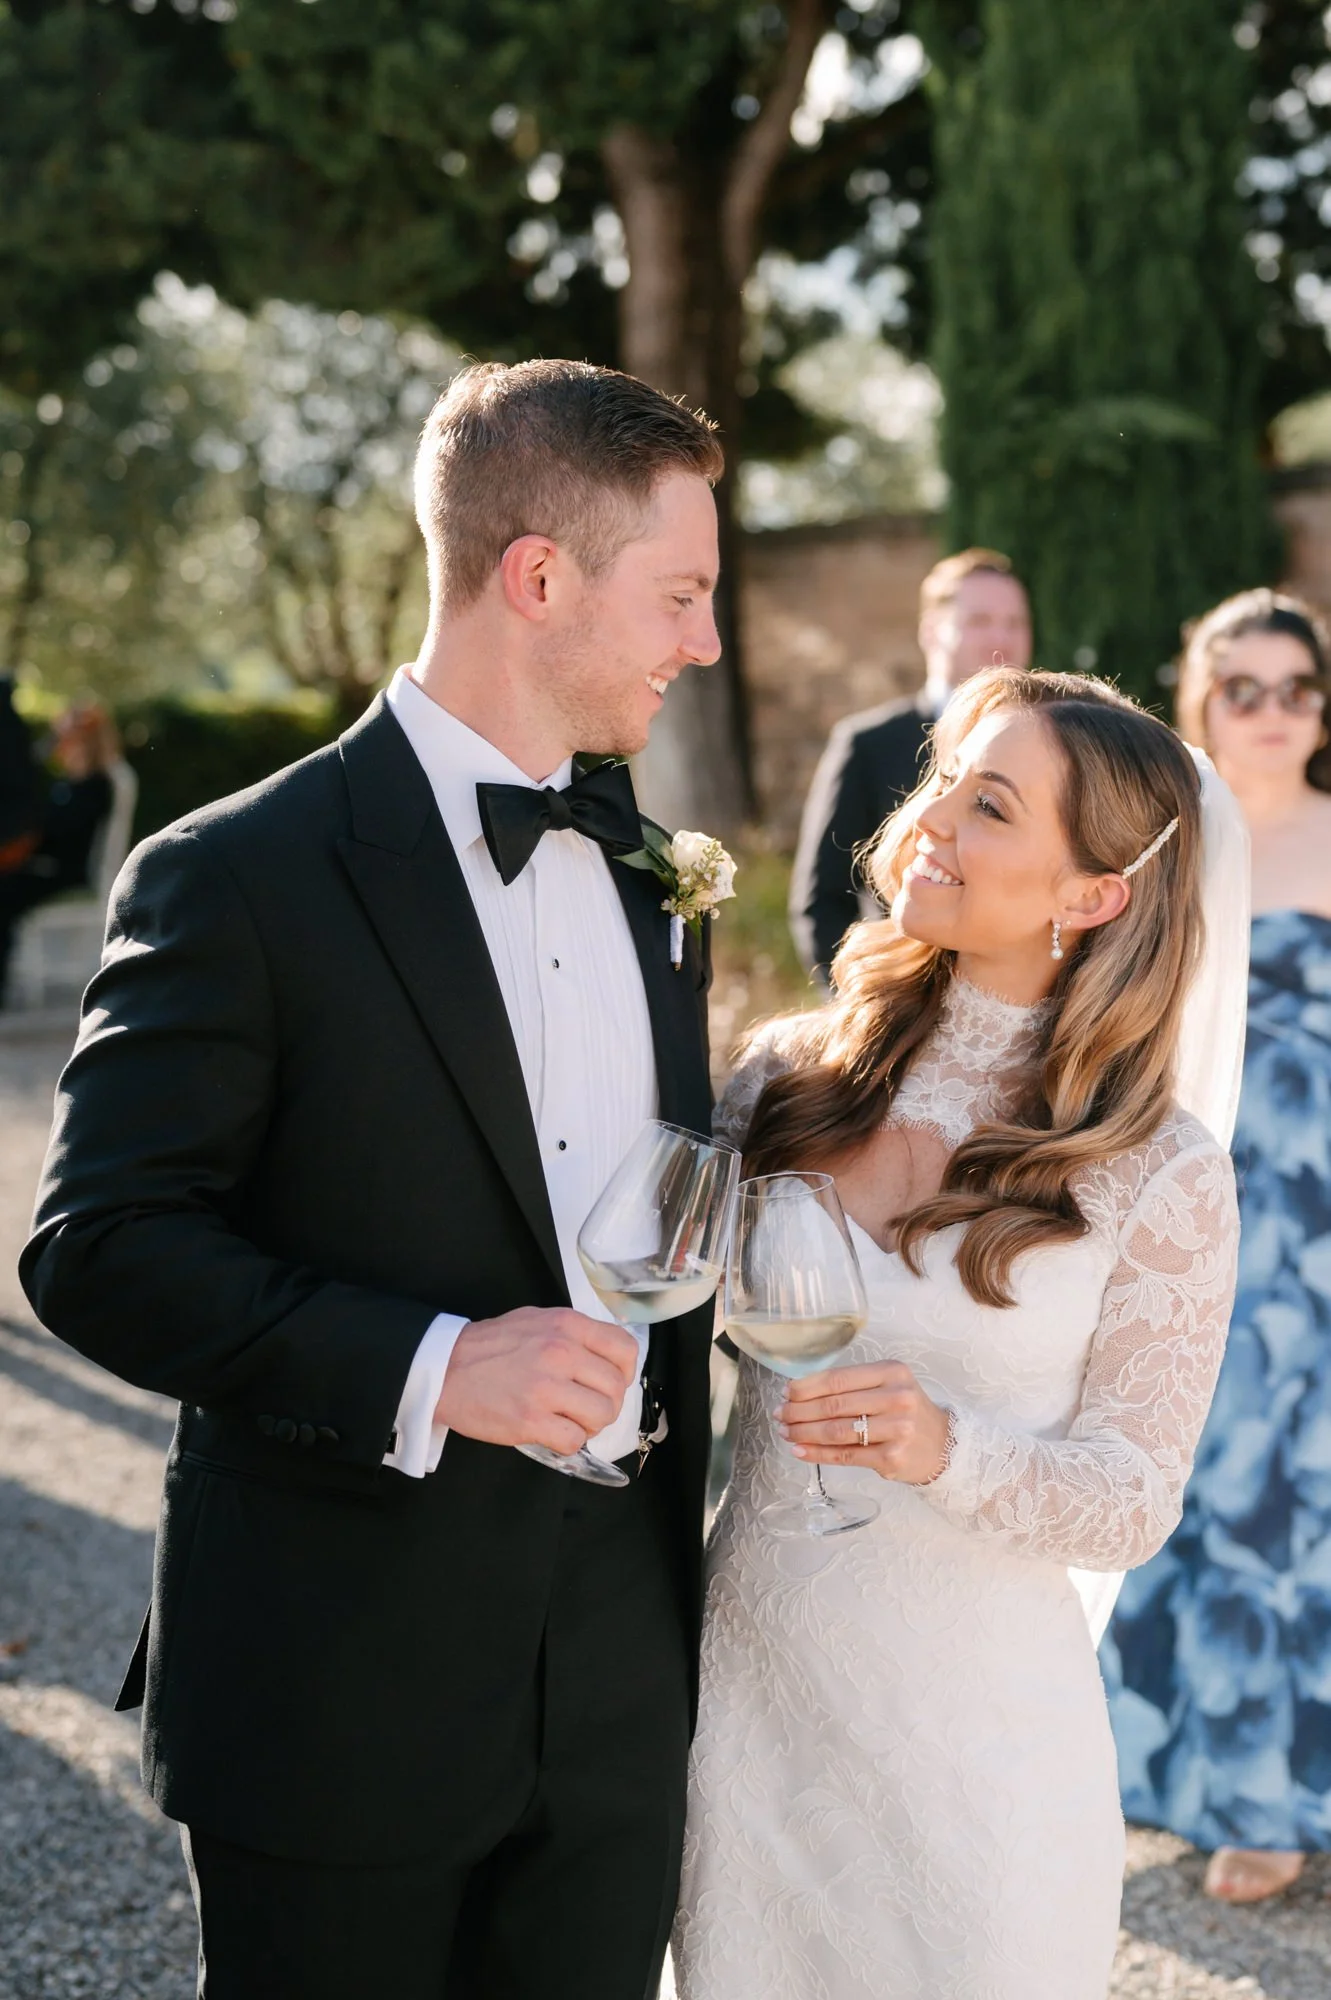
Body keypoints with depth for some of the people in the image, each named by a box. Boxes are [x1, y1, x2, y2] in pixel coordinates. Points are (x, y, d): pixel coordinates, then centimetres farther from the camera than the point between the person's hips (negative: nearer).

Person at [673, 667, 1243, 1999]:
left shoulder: (1162, 1175, -11)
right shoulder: (789, 1076, -3)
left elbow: (1136, 1498, -9)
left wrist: (948, 1447, -26)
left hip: (979, 1733, -3)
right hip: (748, 1686, 3)